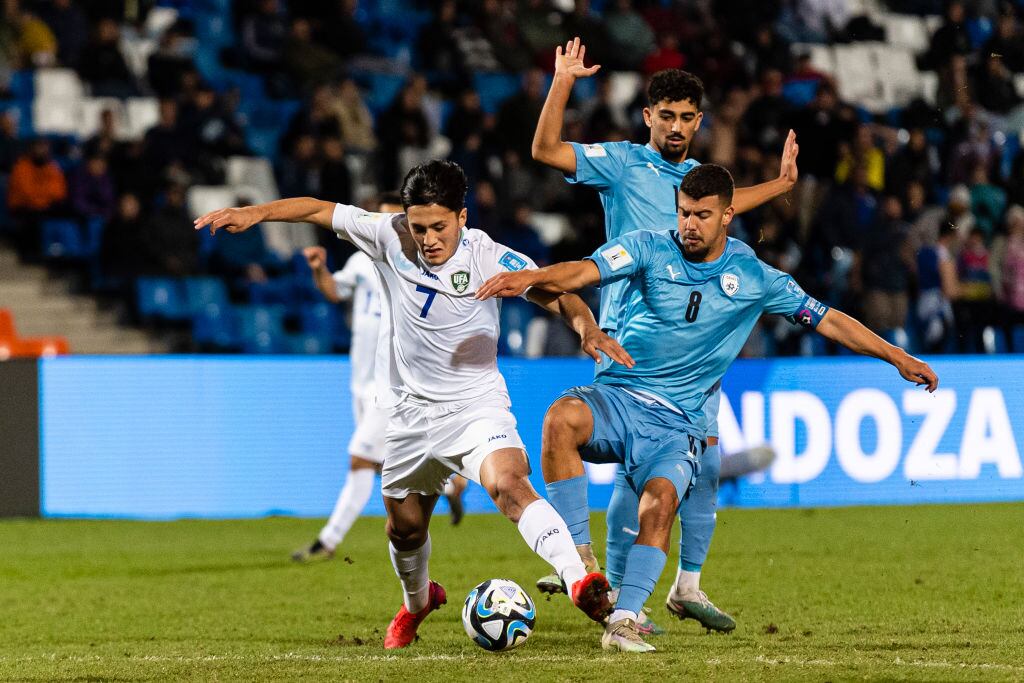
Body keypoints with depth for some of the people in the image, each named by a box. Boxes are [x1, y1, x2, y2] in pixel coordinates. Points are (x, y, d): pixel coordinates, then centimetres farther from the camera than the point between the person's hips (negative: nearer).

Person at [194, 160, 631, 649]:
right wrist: (253, 213, -11)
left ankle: (578, 579, -43)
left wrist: (588, 329, -40)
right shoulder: (390, 238, -9)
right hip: (411, 412, 4)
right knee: (405, 525, 17)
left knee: (509, 484, -31)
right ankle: (417, 603, 48)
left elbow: (557, 295, -21)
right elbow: (319, 209, -1)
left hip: (476, 404, -4)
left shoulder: (488, 258, -16)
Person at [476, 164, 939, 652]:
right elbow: (582, 273, -17)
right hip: (617, 395, 0)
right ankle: (578, 555, -25)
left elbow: (827, 320, 15)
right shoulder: (650, 249, -1)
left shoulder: (754, 278, 5)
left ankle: (623, 622, -28)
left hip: (677, 422, 0)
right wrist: (531, 277, -38)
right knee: (561, 418, -34)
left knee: (661, 500, -29)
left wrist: (898, 358, 15)